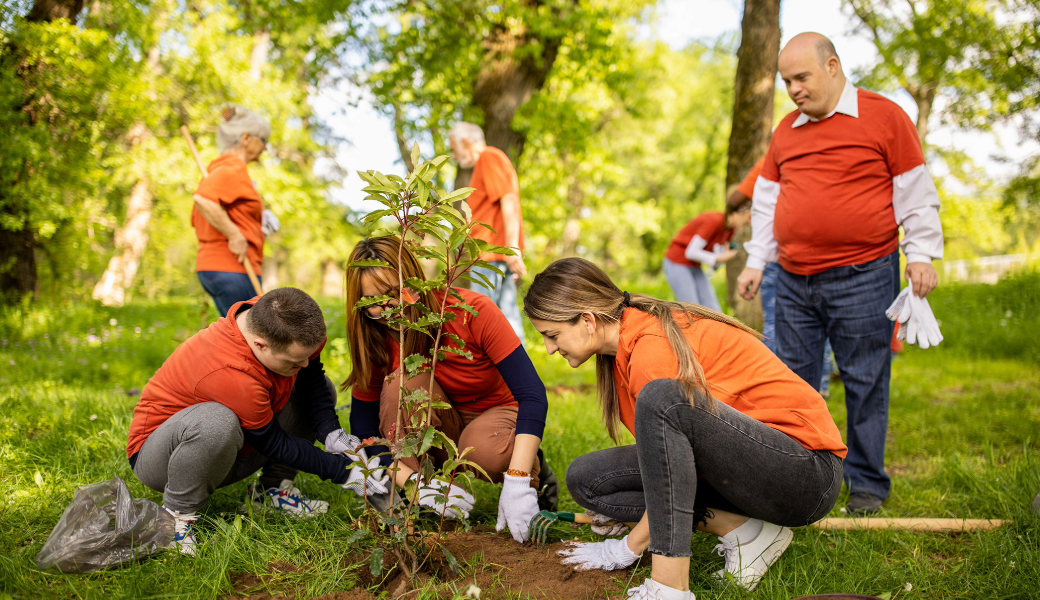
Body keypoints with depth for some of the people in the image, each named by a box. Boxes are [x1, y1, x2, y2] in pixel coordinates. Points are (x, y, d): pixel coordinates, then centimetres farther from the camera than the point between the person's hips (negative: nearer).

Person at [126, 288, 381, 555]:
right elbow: (274, 443, -25)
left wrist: (332, 434, -16)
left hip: (224, 453, 8)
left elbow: (312, 379, 0)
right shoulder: (229, 374, -38)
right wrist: (344, 470, -22)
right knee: (217, 422, -43)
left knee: (323, 388, 3)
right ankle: (177, 513, -17)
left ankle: (272, 490, 4)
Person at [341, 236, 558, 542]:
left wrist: (517, 483, -38)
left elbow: (533, 394, -28)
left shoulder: (472, 311, -25)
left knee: (484, 451, -38)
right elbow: (364, 433, -12)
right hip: (437, 432, 3)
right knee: (403, 380, -29)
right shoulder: (374, 340, -15)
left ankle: (533, 471, -3)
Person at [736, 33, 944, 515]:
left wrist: (921, 253, -5)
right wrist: (755, 261, 14)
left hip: (863, 277, -5)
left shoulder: (884, 117, -1)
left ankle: (866, 486, 13)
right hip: (794, 281, 5)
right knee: (792, 380, 7)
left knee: (865, 382, 0)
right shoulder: (786, 131, 13)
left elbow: (915, 192, 1)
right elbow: (767, 200, 18)